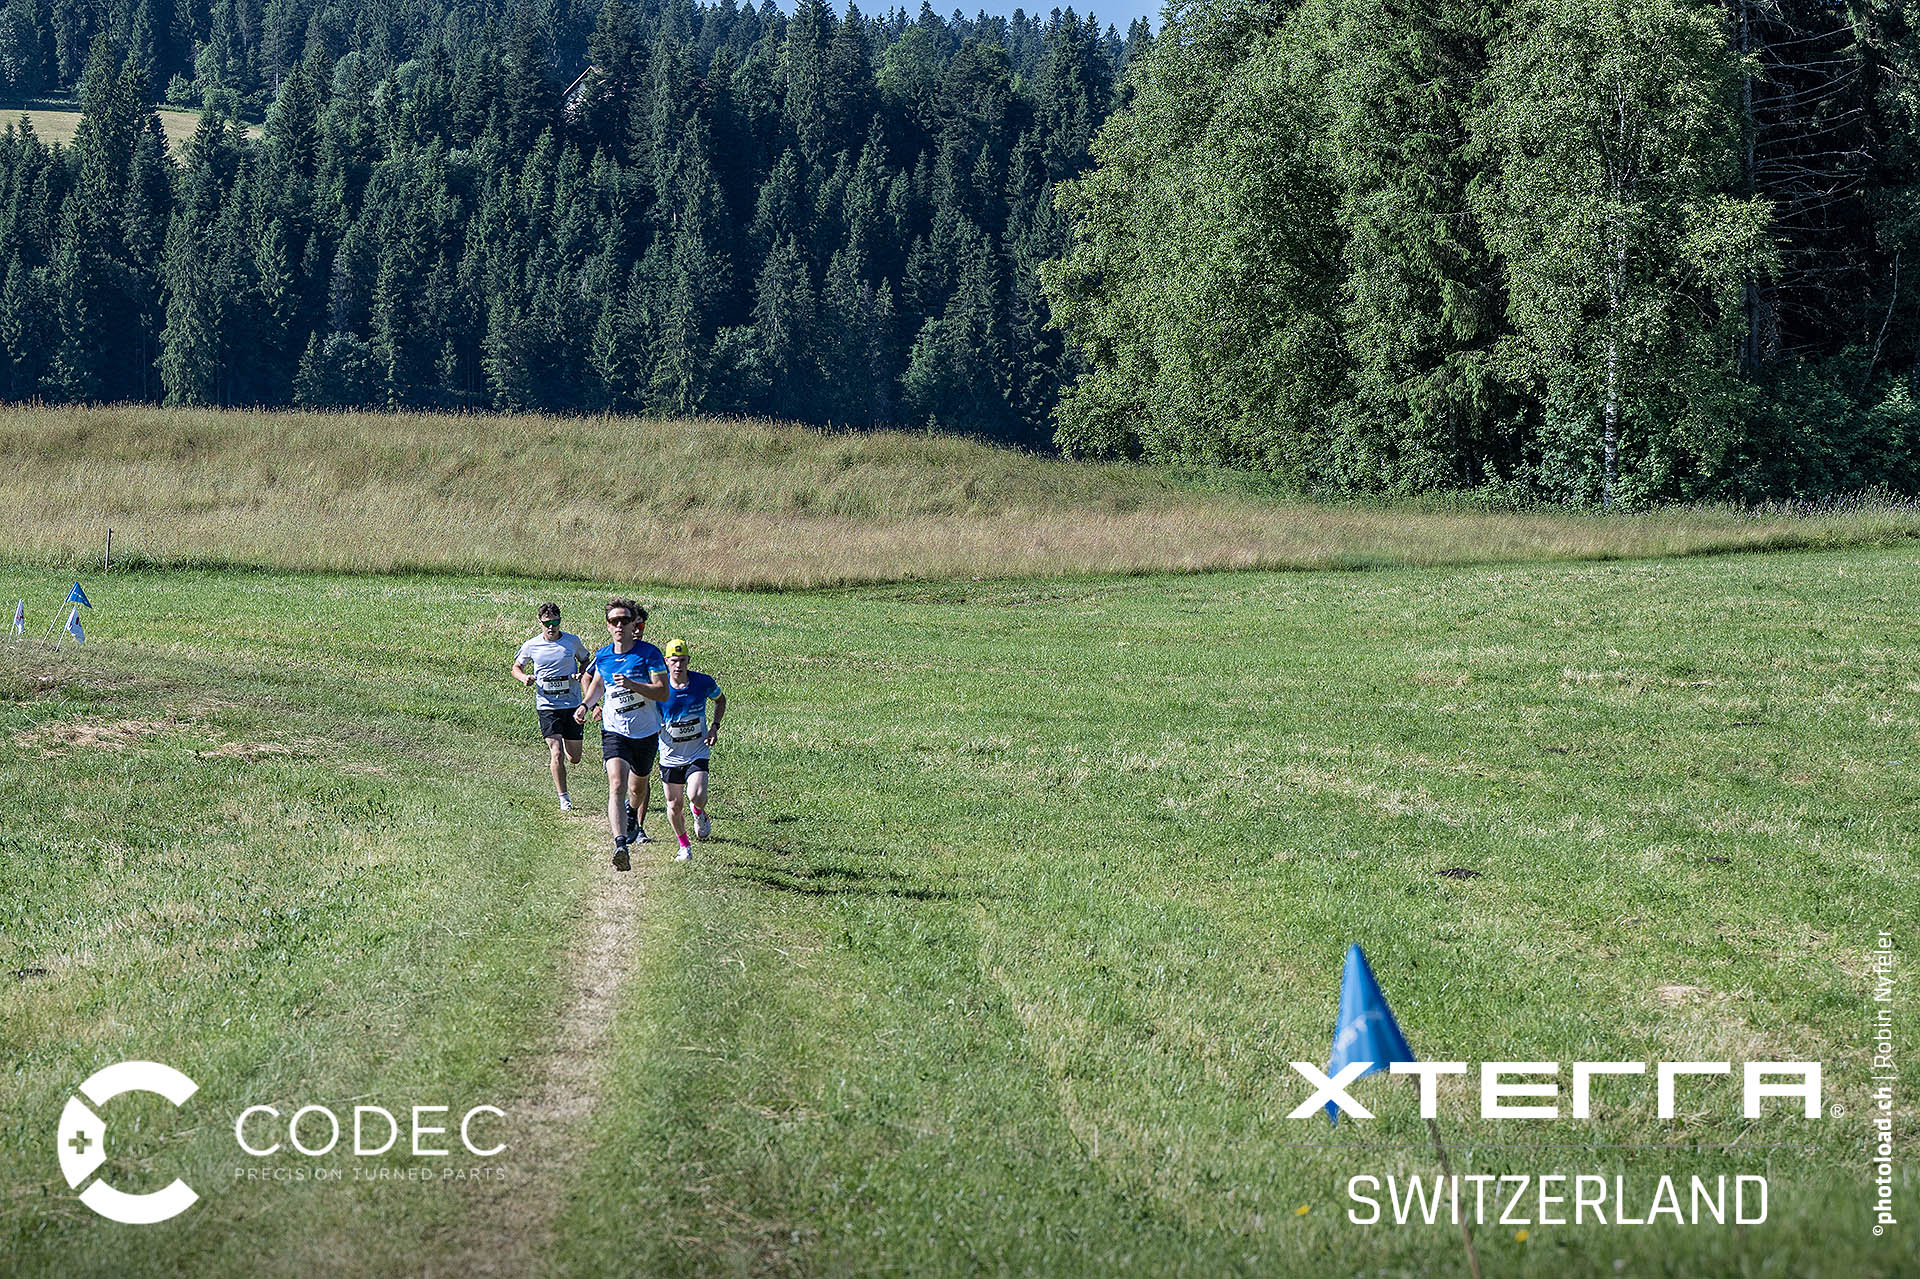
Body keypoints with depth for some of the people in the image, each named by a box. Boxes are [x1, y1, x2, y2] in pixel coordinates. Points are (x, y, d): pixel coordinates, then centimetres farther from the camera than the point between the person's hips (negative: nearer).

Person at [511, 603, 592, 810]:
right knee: (557, 755, -15)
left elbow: (586, 660, 17)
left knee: (574, 758, 10)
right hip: (547, 706, -2)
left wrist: (581, 674, -5)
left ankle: (554, 751, 46)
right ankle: (563, 799, -5)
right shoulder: (531, 646, -1)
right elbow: (516, 667, 13)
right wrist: (524, 677, -10)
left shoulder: (573, 642, 0)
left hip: (572, 705, 2)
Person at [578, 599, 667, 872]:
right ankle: (620, 845, -33)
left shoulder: (649, 653, -10)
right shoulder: (602, 656, 2)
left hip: (646, 732, 0)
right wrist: (586, 704, 6)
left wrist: (631, 684, -26)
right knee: (617, 785, -21)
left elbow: (663, 692, -15)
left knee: (639, 786, 19)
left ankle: (632, 813, 56)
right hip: (614, 731, 0)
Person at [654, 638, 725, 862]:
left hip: (697, 753, -1)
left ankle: (699, 813, 16)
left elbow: (720, 700, 11)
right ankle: (684, 846, 31)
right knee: (674, 805, 7)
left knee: (696, 796, -21)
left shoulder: (703, 682, -11)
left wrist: (715, 727, -3)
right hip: (670, 755, 1)